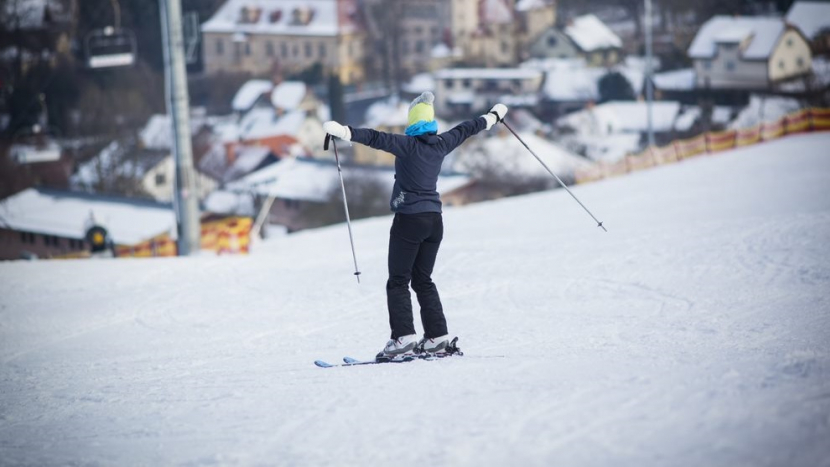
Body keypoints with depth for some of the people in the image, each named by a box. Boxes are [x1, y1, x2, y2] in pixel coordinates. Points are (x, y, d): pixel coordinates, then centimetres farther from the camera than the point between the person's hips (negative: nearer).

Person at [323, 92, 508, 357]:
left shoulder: (409, 145, -12)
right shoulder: (441, 145, 5)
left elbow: (376, 139, -23)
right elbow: (465, 130, 22)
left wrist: (343, 132, -29)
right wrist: (494, 116, 38)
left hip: (409, 219, -6)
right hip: (434, 220, 6)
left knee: (398, 282, -3)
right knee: (423, 280, 15)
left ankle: (404, 337, -14)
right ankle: (437, 336, 11)